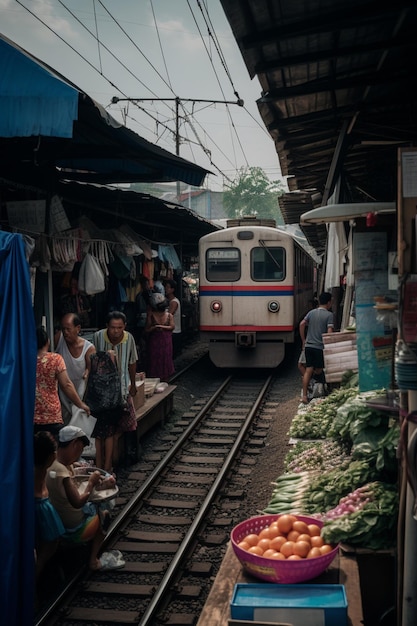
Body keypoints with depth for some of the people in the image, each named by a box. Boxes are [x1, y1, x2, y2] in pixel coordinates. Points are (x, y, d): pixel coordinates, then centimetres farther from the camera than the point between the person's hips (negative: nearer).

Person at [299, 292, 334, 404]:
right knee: (318, 371, 13)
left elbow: (302, 324, 1)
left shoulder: (311, 312, 11)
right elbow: (329, 331, -13)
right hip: (320, 347, -5)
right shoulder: (329, 315, -4)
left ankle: (304, 395, -6)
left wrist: (303, 341, 8)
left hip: (308, 346, 5)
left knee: (308, 370, 1)